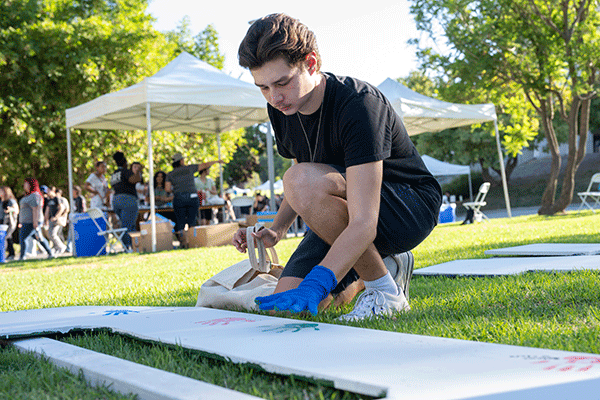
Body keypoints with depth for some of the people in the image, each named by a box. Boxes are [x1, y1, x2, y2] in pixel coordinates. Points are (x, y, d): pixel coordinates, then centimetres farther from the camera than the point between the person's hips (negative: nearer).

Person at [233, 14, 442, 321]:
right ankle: (388, 265, 14)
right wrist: (277, 230, -5)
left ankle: (386, 292, -16)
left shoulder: (360, 104, -30)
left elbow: (364, 223, -38)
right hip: (346, 213, 8)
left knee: (303, 181, -34)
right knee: (283, 309, -8)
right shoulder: (280, 109, -5)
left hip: (412, 208, -7)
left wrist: (312, 286, -49)